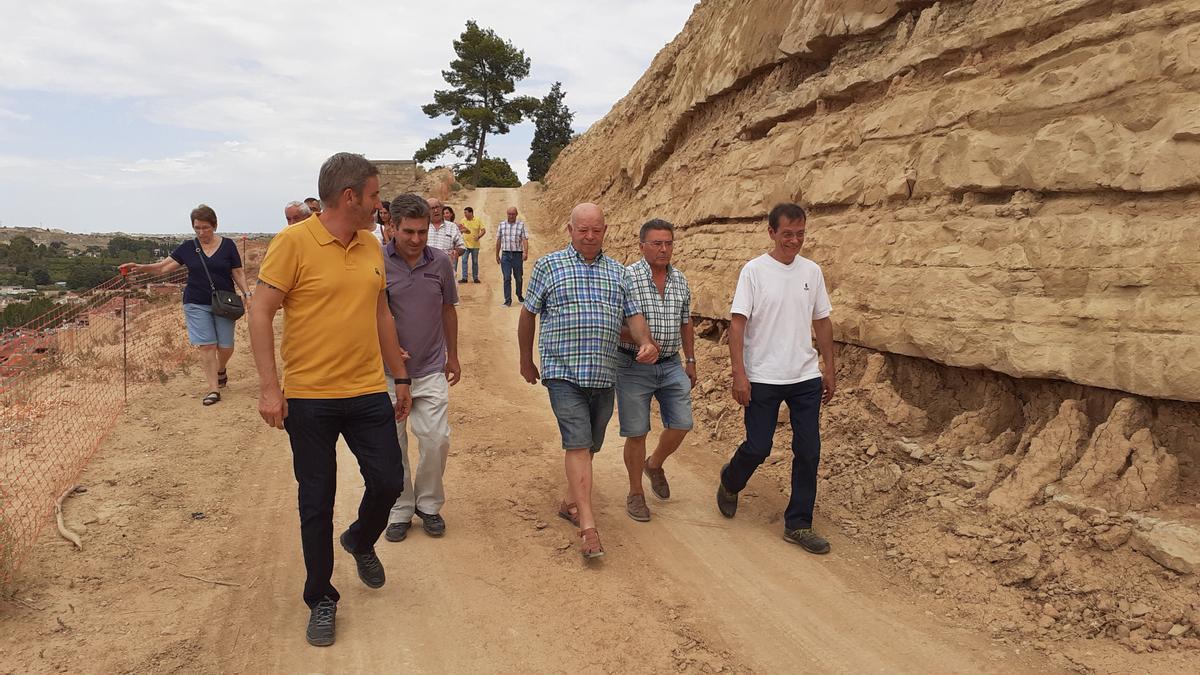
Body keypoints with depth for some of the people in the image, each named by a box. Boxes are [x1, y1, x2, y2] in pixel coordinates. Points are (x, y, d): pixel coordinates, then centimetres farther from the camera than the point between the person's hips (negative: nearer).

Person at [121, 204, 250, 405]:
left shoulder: (227, 245, 0)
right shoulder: (188, 248, 3)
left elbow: (238, 273, 2)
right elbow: (163, 267, 2)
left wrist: (246, 293, -11)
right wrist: (140, 267, -12)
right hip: (196, 304, 1)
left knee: (225, 346, 4)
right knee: (206, 345, -5)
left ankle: (220, 370, 37)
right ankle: (213, 389, 0)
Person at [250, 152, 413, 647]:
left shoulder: (371, 246, 7)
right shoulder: (294, 242, -11)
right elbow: (260, 313, -11)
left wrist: (400, 377, 17)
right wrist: (268, 386, -16)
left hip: (369, 393, 5)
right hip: (309, 398, -5)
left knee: (389, 482, 7)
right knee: (316, 503, 6)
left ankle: (360, 541, 40)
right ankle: (321, 600, 24)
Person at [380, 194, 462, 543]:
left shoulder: (440, 262, -1)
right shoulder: (377, 262, -10)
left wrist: (452, 356, 15)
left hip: (431, 370, 2)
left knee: (436, 440, -2)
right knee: (393, 446, 7)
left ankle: (428, 504, 20)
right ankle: (400, 511, 24)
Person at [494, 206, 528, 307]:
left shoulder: (521, 224, -1)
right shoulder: (501, 224, 7)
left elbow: (525, 239, -9)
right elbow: (498, 241, 12)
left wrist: (525, 252, -23)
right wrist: (497, 255, 12)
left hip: (517, 254, -1)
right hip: (505, 254, 1)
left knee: (518, 277, 10)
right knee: (507, 278, -5)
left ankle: (519, 295, 33)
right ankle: (508, 300, -3)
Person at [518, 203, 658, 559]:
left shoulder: (618, 272, 12)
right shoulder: (548, 266, 2)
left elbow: (634, 314, 9)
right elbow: (528, 314, 9)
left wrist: (645, 342, -12)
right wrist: (526, 359, 13)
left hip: (604, 374, 5)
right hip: (563, 372, -4)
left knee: (589, 445, 14)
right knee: (578, 443, -13)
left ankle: (570, 502, 33)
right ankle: (588, 526, -14)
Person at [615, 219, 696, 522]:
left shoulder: (680, 280, 7)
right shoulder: (626, 278, -11)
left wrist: (690, 361, 18)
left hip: (671, 366, 5)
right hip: (634, 367, -5)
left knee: (681, 425, 3)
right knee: (636, 433, 3)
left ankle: (655, 464, 33)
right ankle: (635, 493, 21)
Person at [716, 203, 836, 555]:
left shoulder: (812, 271, 6)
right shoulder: (754, 271, -8)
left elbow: (822, 322, 14)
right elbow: (738, 323, -10)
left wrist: (830, 370, 13)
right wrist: (739, 375, -17)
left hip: (806, 378, 4)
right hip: (762, 378, -4)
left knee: (808, 451, 4)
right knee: (758, 448, 2)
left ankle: (798, 524, 16)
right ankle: (729, 483, 35)